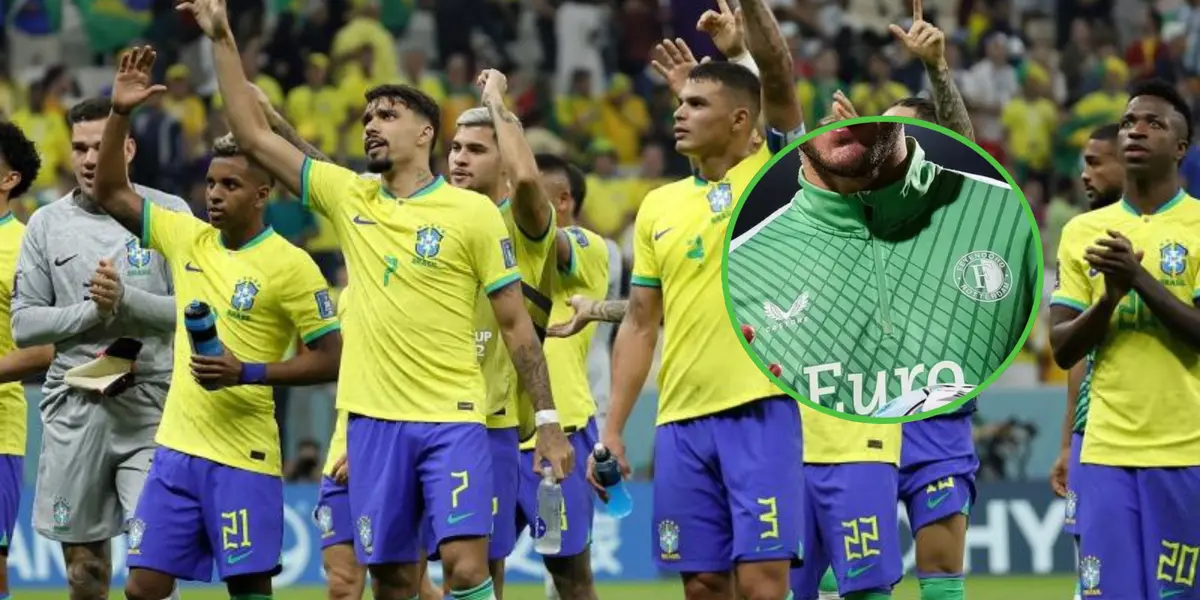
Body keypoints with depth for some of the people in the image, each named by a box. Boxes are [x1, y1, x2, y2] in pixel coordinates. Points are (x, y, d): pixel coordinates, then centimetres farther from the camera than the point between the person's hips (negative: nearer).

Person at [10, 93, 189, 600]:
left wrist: (126, 299, -18)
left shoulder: (168, 213, 2)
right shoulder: (46, 225, 7)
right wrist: (92, 312, -11)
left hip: (150, 408, -2)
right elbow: (23, 325, 3)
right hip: (74, 408, 2)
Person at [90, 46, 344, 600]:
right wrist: (120, 113, 1)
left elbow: (331, 358, -8)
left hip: (243, 458, -6)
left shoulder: (289, 265, -9)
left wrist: (248, 373, -17)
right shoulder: (188, 239, 8)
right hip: (177, 449, 6)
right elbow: (111, 194, 12)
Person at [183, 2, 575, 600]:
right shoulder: (349, 197, 9)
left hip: (453, 420, -4)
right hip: (374, 420, 4)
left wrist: (548, 420, -4)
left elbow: (515, 324, 1)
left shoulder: (473, 212, -2)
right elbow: (254, 135, 11)